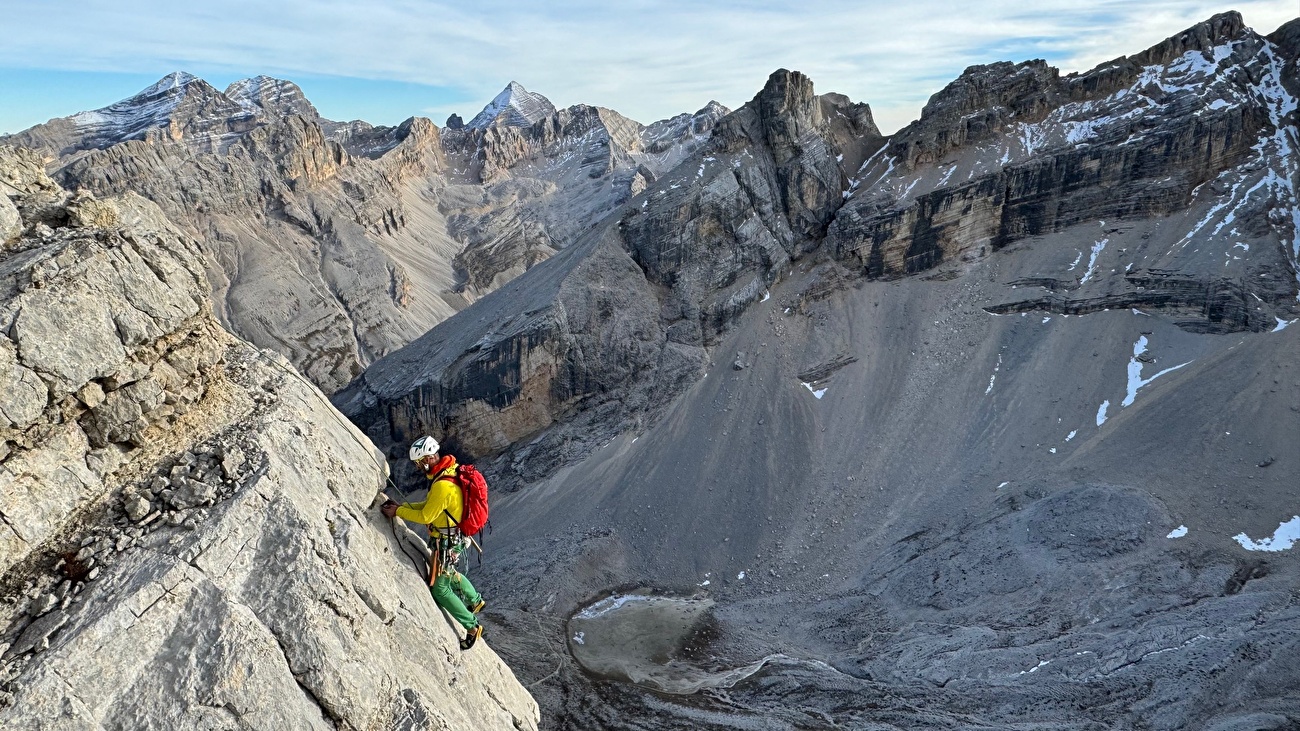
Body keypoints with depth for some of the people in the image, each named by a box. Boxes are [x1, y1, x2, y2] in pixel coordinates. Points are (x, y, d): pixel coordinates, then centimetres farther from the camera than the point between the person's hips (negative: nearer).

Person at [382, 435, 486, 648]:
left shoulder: (442, 486, -31)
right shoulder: (448, 471, 0)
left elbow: (425, 516, -22)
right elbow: (430, 505, 9)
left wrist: (398, 511, -11)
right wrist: (402, 506, 2)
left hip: (446, 542, -10)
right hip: (454, 537, 10)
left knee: (439, 588, 4)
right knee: (448, 573, 32)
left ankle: (472, 626, 14)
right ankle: (475, 600, 51)